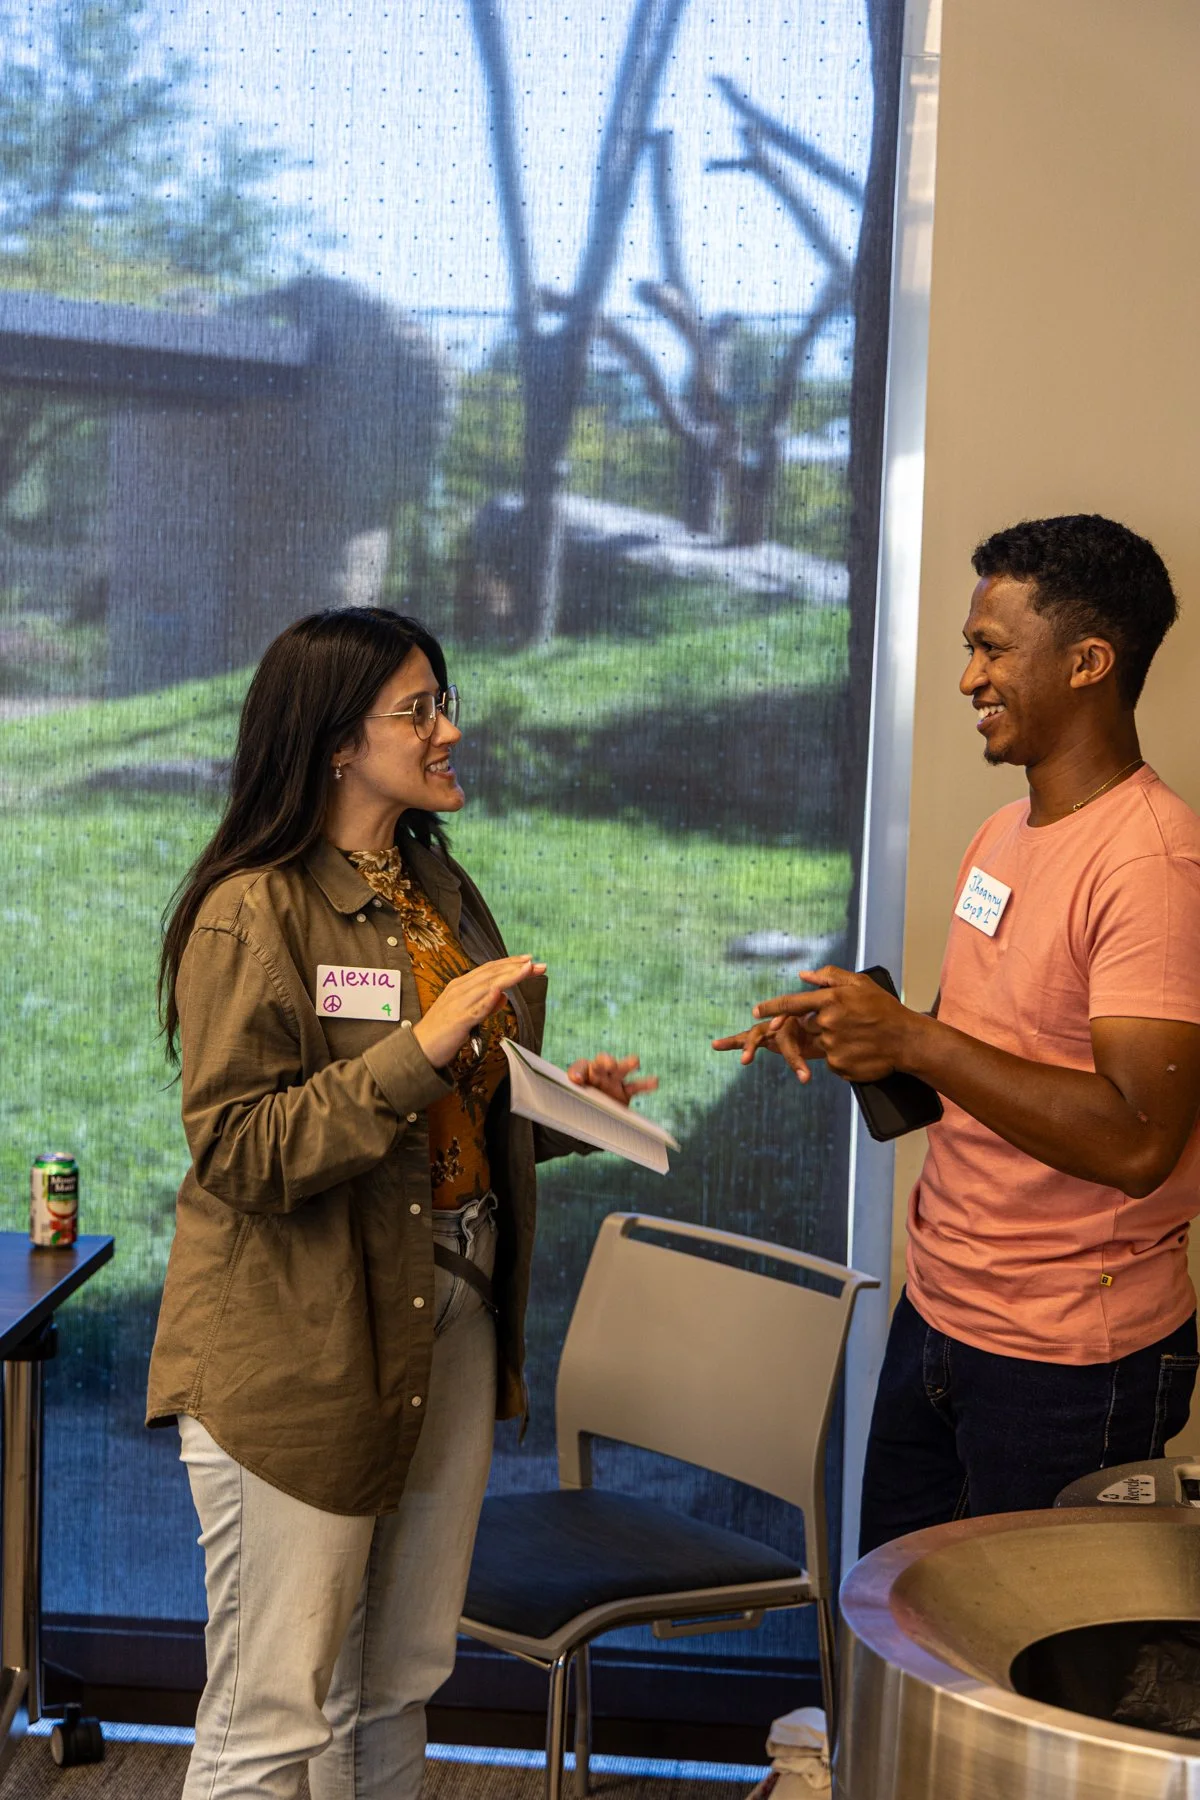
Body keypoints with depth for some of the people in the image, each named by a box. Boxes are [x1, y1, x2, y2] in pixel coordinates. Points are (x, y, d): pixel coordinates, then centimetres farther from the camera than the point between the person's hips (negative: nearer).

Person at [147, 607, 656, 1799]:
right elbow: (239, 1151, -19)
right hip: (299, 1355, -8)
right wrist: (420, 1050, -25)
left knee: (401, 1685, 16)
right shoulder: (252, 914, -13)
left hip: (449, 1324, 8)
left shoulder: (440, 889, 13)